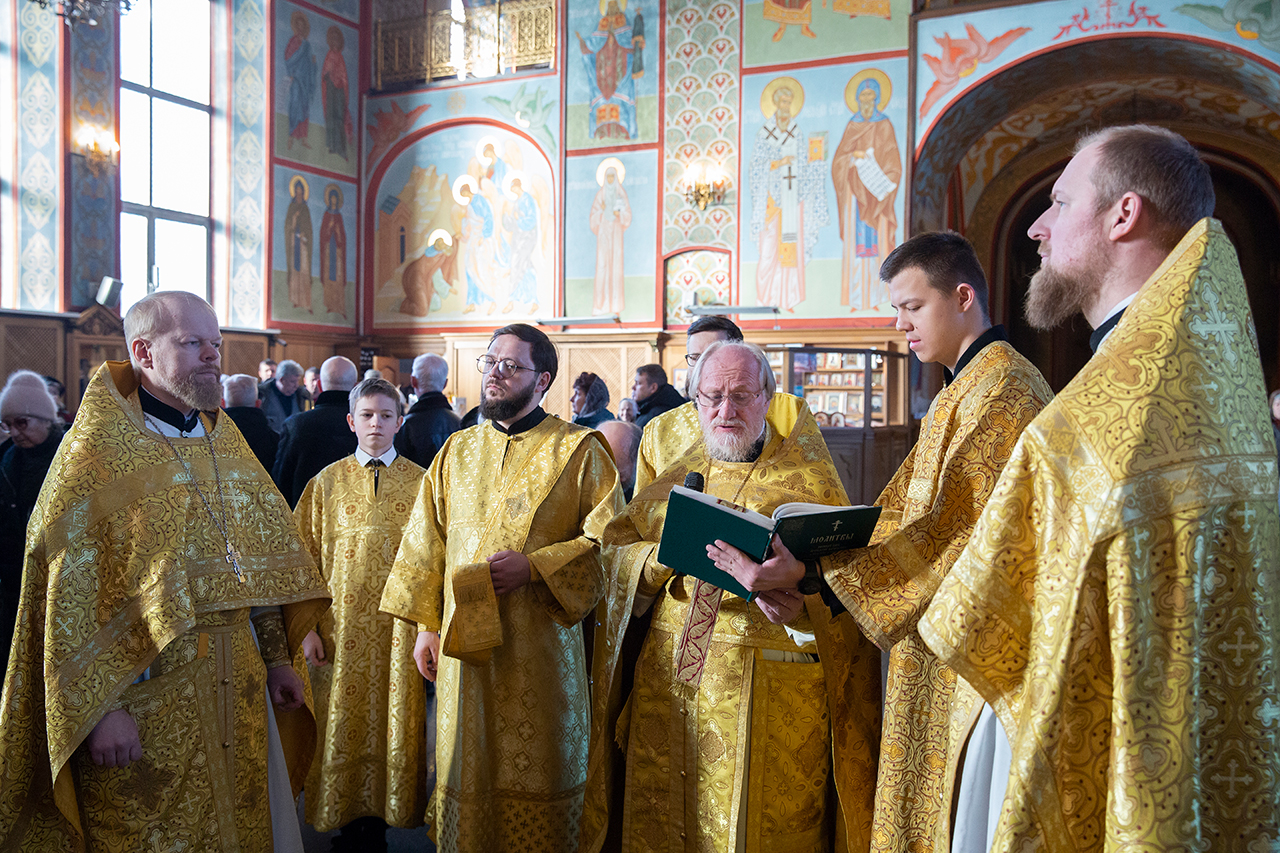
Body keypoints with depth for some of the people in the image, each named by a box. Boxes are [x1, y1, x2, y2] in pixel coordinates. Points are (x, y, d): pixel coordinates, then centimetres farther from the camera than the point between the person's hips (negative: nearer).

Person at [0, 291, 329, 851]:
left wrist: (278, 657, 8)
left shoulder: (225, 443, 10)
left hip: (239, 694, 6)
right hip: (145, 703, -6)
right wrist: (100, 708, -16)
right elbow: (70, 593, -13)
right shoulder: (97, 450, -9)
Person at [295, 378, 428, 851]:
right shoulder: (326, 484, 3)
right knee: (343, 728, 7)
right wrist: (307, 627, -2)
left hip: (400, 630, 0)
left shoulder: (421, 484, 2)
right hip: (342, 631, 1)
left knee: (396, 725, 6)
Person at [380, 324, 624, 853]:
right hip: (464, 641, 4)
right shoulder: (458, 451, 11)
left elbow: (608, 541, -7)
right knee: (466, 770, 12)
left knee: (535, 775, 6)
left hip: (541, 644, -3)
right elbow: (427, 540, 13)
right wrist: (427, 625, 8)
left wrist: (534, 566, -17)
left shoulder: (579, 451, -3)